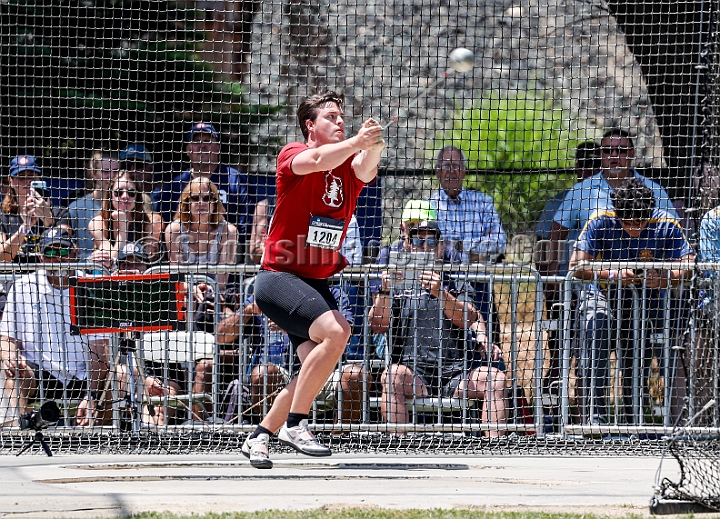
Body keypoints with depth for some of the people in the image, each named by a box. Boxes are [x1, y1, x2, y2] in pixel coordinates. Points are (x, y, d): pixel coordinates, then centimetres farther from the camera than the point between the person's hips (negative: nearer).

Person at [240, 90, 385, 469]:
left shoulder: (349, 165, 8)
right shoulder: (293, 155, -6)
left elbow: (365, 169, -15)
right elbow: (317, 160, -29)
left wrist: (372, 148, -37)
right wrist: (354, 142, -44)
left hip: (317, 283, 7)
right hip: (279, 277, -7)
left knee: (317, 367, -1)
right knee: (335, 331, -27)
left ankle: (259, 437, 17)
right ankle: (294, 425, -19)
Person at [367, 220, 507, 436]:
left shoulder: (458, 285, 20)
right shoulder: (398, 284, 19)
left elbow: (468, 319, -1)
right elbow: (378, 326, 6)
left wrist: (440, 293, -18)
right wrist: (385, 291, -10)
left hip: (456, 372, 1)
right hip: (414, 373, -1)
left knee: (496, 378, -25)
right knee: (392, 375, -34)